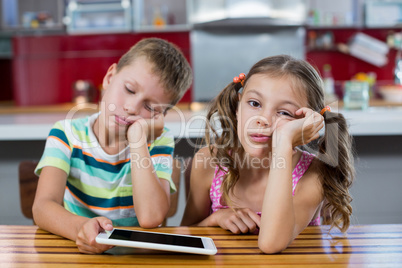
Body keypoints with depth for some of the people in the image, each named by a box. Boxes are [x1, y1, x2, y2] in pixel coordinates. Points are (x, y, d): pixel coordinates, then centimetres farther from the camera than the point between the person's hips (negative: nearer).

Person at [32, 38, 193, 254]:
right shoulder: (67, 133, -3)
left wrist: (138, 139, -20)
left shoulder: (157, 142, -5)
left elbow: (151, 217, -20)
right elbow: (43, 207, -17)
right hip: (76, 251, 1)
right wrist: (81, 227, -37)